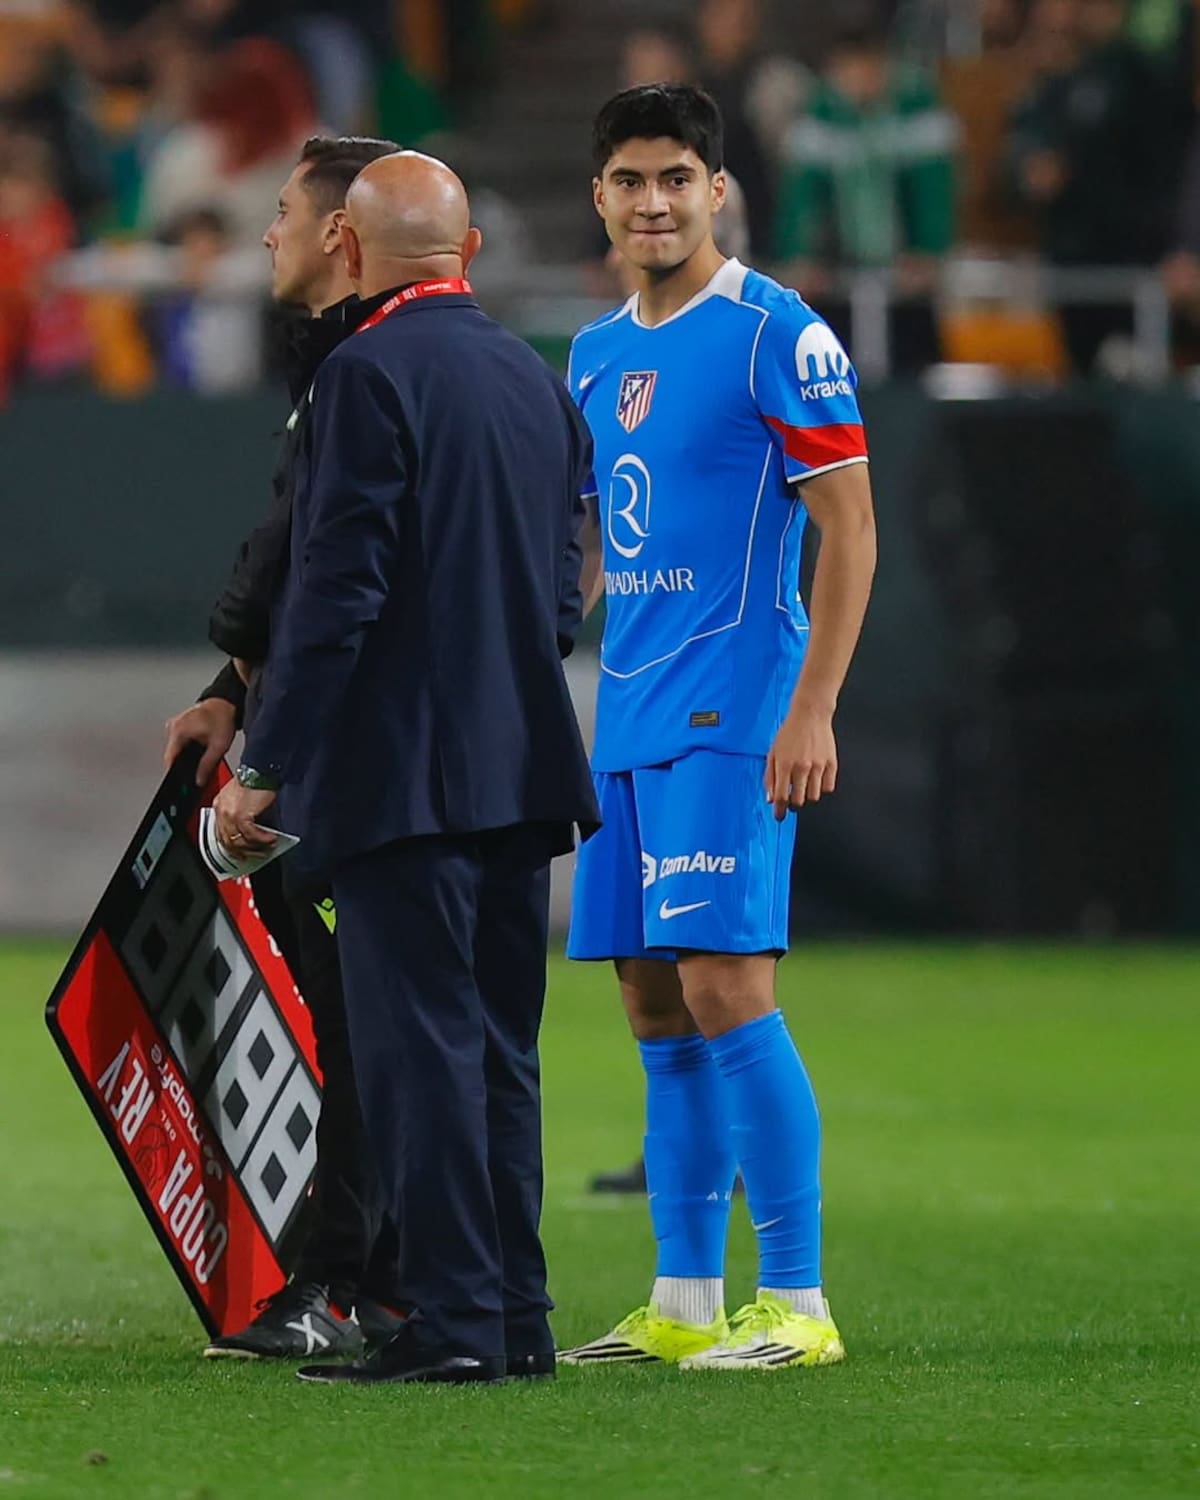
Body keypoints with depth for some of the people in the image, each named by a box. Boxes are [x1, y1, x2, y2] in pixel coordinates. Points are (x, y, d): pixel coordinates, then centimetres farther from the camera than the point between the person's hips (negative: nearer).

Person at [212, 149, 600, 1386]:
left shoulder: (368, 375, -12)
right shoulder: (536, 379, 12)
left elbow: (337, 588, -16)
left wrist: (265, 764, -13)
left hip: (400, 769, -8)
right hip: (522, 767, 8)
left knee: (418, 1044, -6)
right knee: (498, 1049, 12)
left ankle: (454, 1317, -8)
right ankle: (517, 1318, 13)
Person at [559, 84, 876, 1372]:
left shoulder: (780, 336, -7)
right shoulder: (596, 355, 15)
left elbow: (848, 531, -10)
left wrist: (811, 713, -17)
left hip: (731, 711, -8)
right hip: (626, 721, 8)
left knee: (724, 987, -13)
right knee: (655, 1007, 7)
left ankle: (797, 1302, -10)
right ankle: (684, 1305, 12)